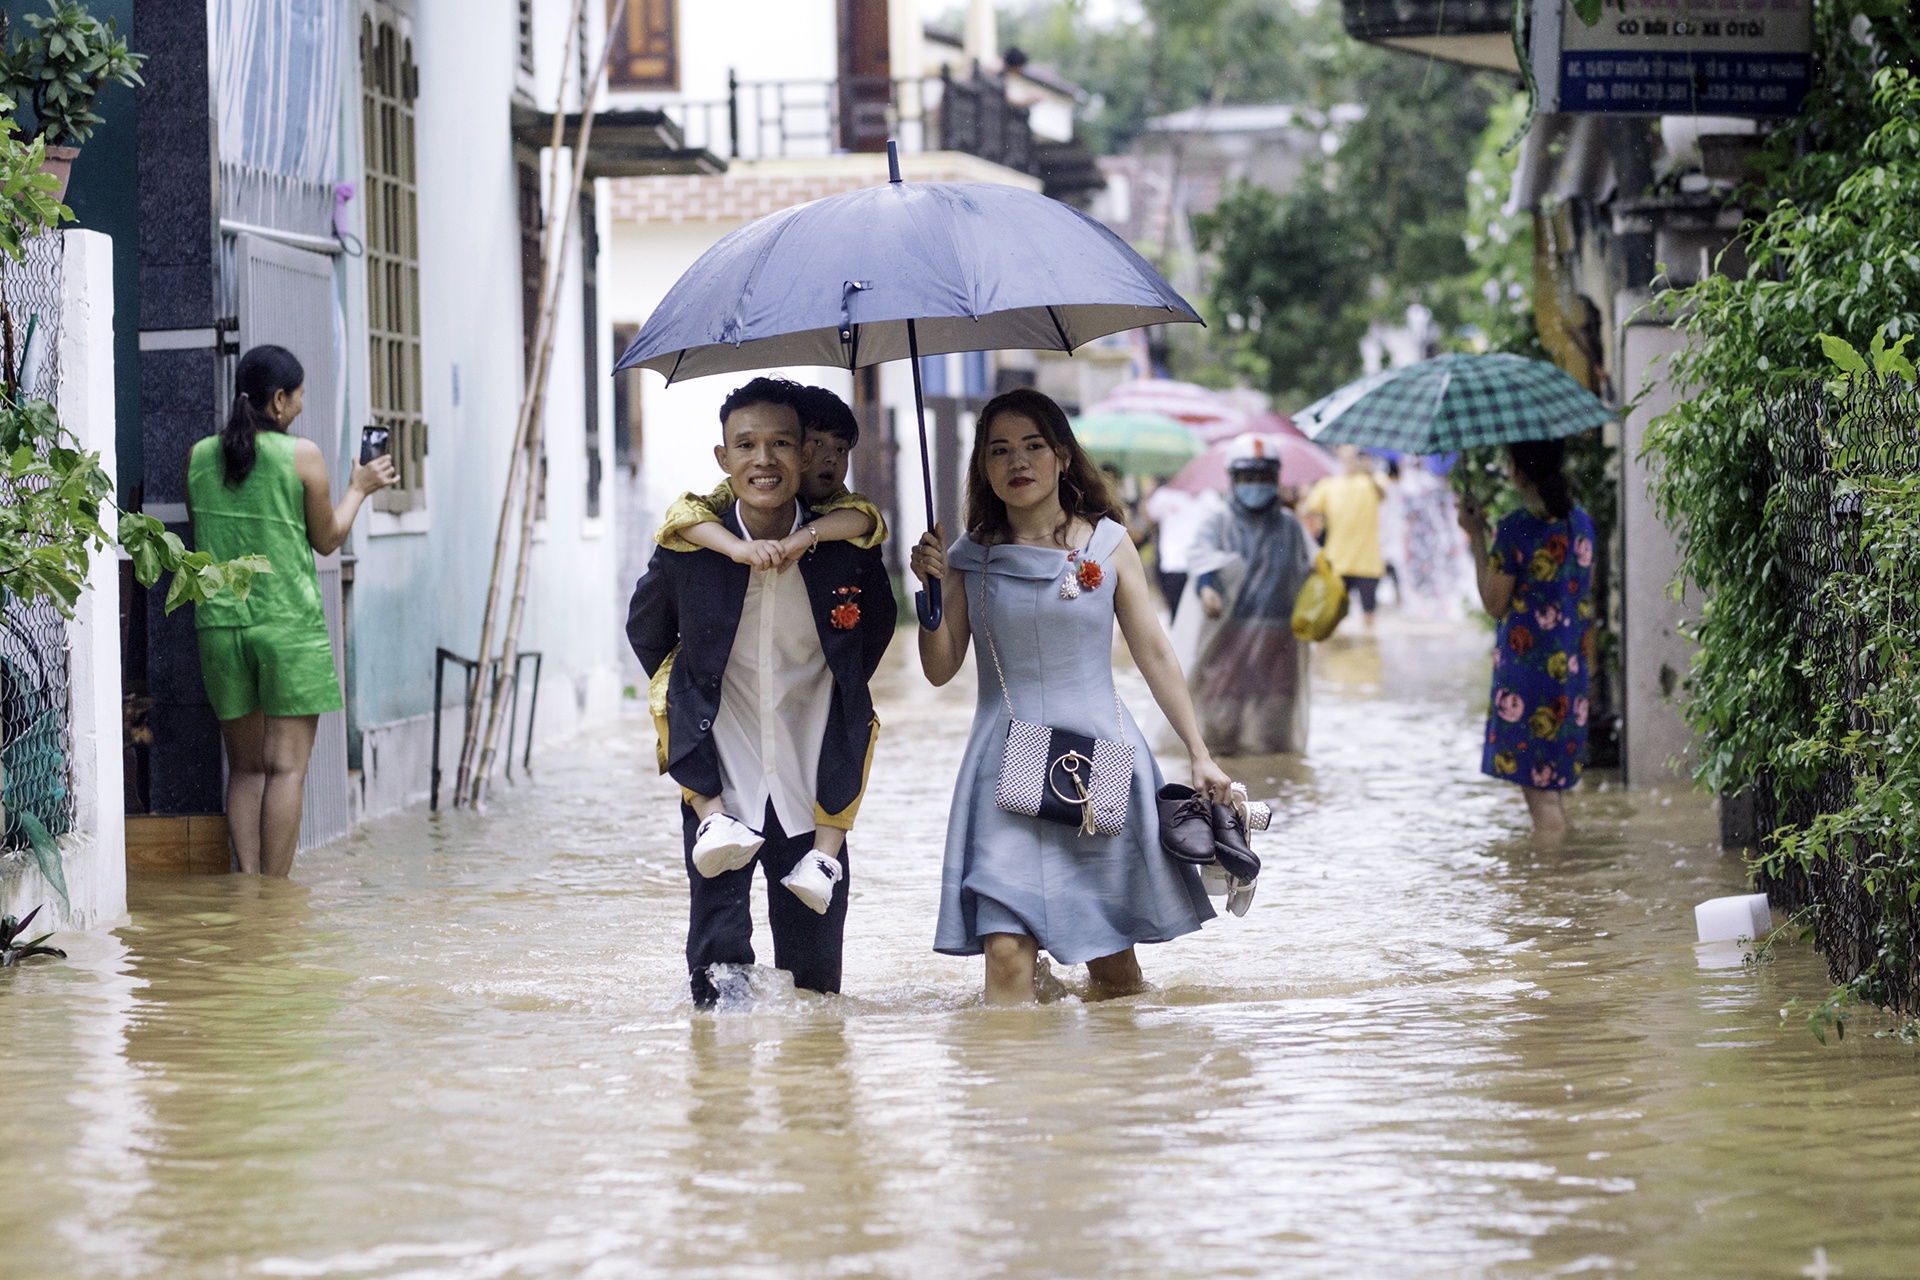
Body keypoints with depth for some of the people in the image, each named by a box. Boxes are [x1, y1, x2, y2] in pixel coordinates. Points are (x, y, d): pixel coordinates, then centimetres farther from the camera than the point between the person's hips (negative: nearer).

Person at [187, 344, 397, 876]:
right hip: (289, 625, -4)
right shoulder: (302, 455, -6)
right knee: (286, 765, -2)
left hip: (220, 625, 4)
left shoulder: (199, 456, 5)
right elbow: (326, 539, 4)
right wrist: (359, 488, 19)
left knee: (245, 766, 10)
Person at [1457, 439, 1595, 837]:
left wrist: (1476, 537, -3)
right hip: (1571, 666, 7)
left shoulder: (1516, 528, -15)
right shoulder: (1581, 523, 5)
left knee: (1539, 790, -3)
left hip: (1526, 663, -7)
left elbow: (1495, 604, -9)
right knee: (1550, 788, 15)